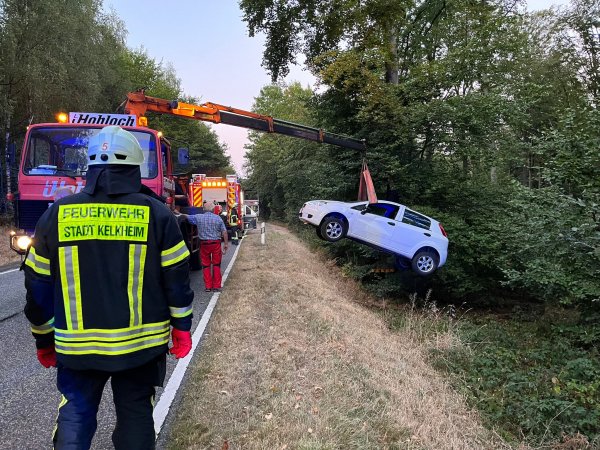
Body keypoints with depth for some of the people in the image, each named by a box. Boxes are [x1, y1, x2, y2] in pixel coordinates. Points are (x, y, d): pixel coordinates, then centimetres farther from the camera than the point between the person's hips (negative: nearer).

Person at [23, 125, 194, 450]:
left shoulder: (57, 214, -3)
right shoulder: (156, 214, -8)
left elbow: (38, 286, 3)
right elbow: (176, 279, -5)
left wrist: (44, 340, 16)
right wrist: (182, 328, 6)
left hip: (77, 346, 1)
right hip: (141, 344, 0)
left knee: (74, 415, 17)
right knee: (135, 414, 15)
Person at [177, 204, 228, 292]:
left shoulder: (198, 217, 1)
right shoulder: (218, 218, -2)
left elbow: (186, 216, 16)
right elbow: (224, 232, -5)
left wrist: (181, 215, 36)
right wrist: (226, 243, 2)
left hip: (204, 244, 1)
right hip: (216, 243, -1)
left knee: (206, 265, 10)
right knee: (216, 265, 8)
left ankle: (208, 286, 13)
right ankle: (216, 286, 10)